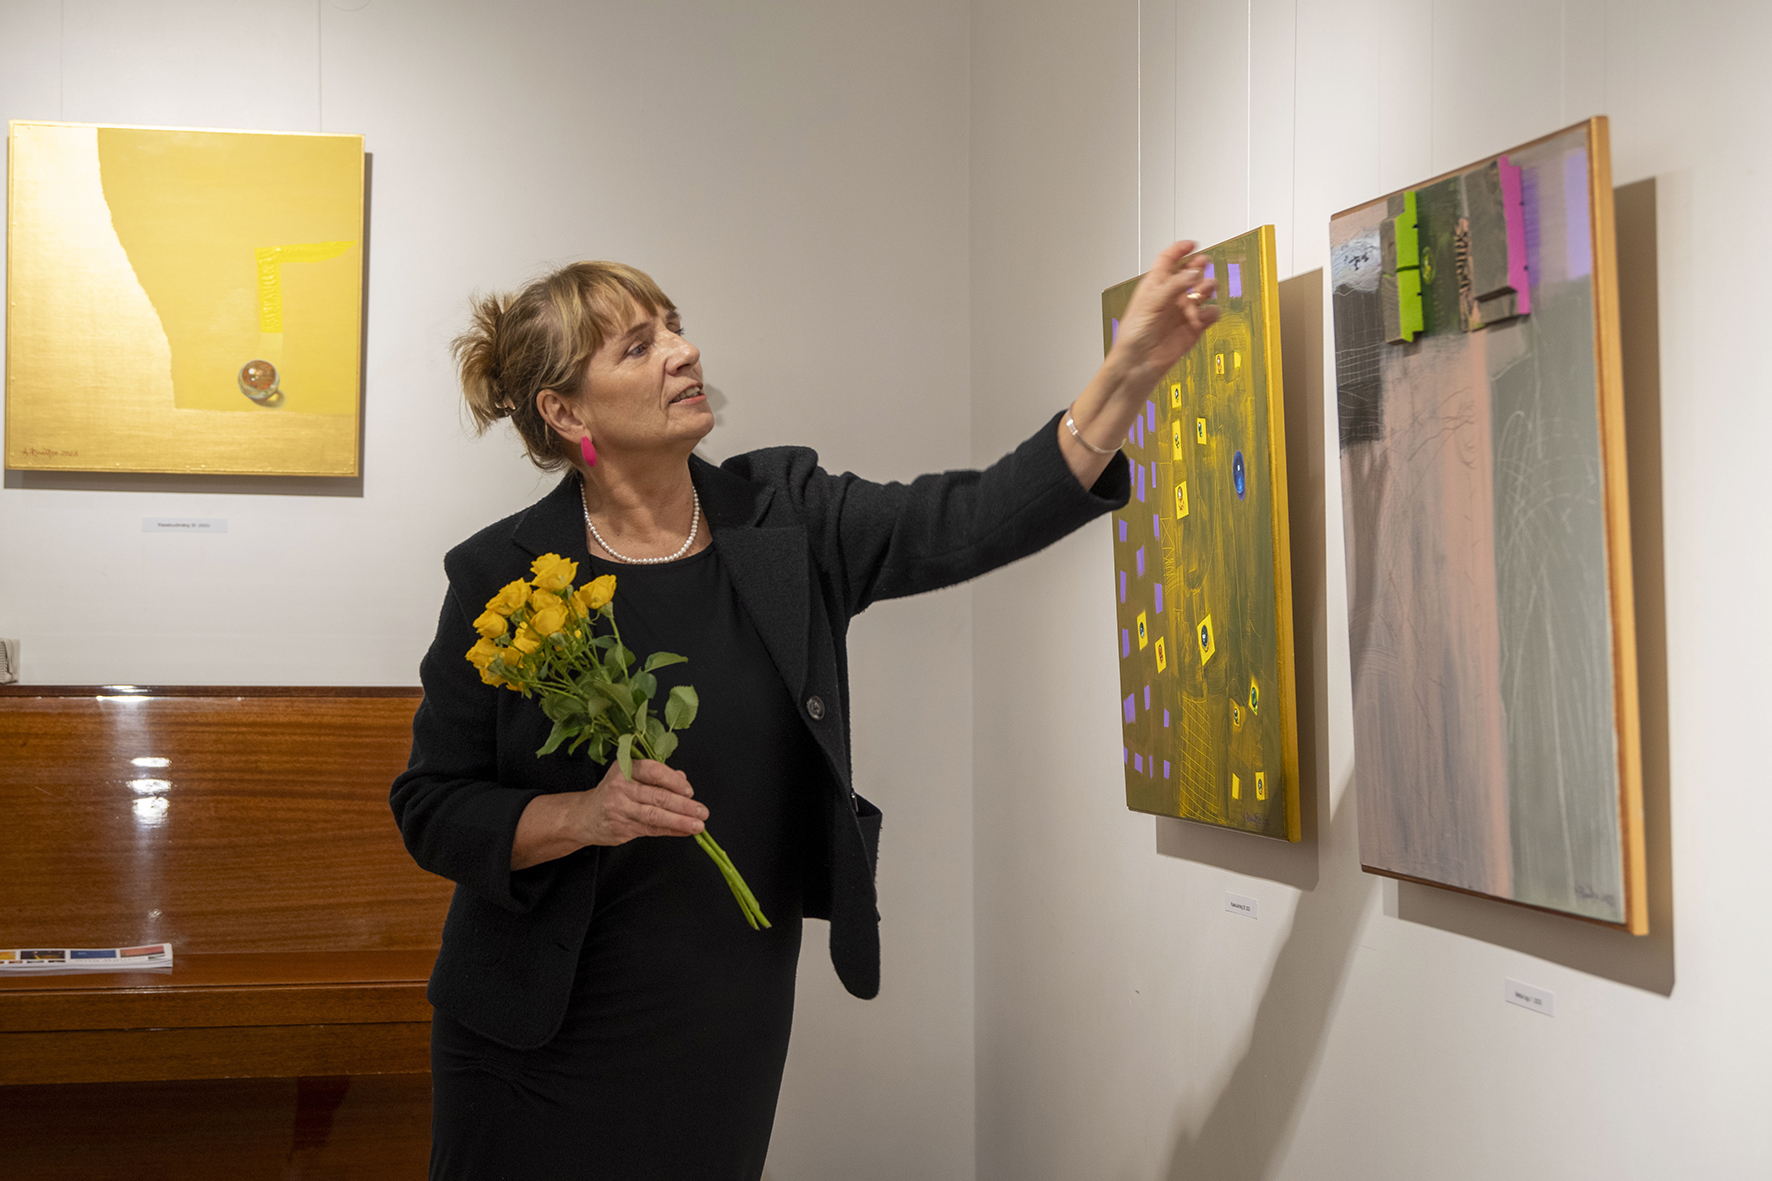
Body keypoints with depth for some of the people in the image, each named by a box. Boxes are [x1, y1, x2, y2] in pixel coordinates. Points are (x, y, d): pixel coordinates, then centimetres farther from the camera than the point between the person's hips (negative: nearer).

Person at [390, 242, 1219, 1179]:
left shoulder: (784, 518, -1)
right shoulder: (503, 576, -10)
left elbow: (975, 522, -11)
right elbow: (430, 807, -7)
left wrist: (1130, 370, -20)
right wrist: (583, 816, -25)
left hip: (737, 1026, 3)